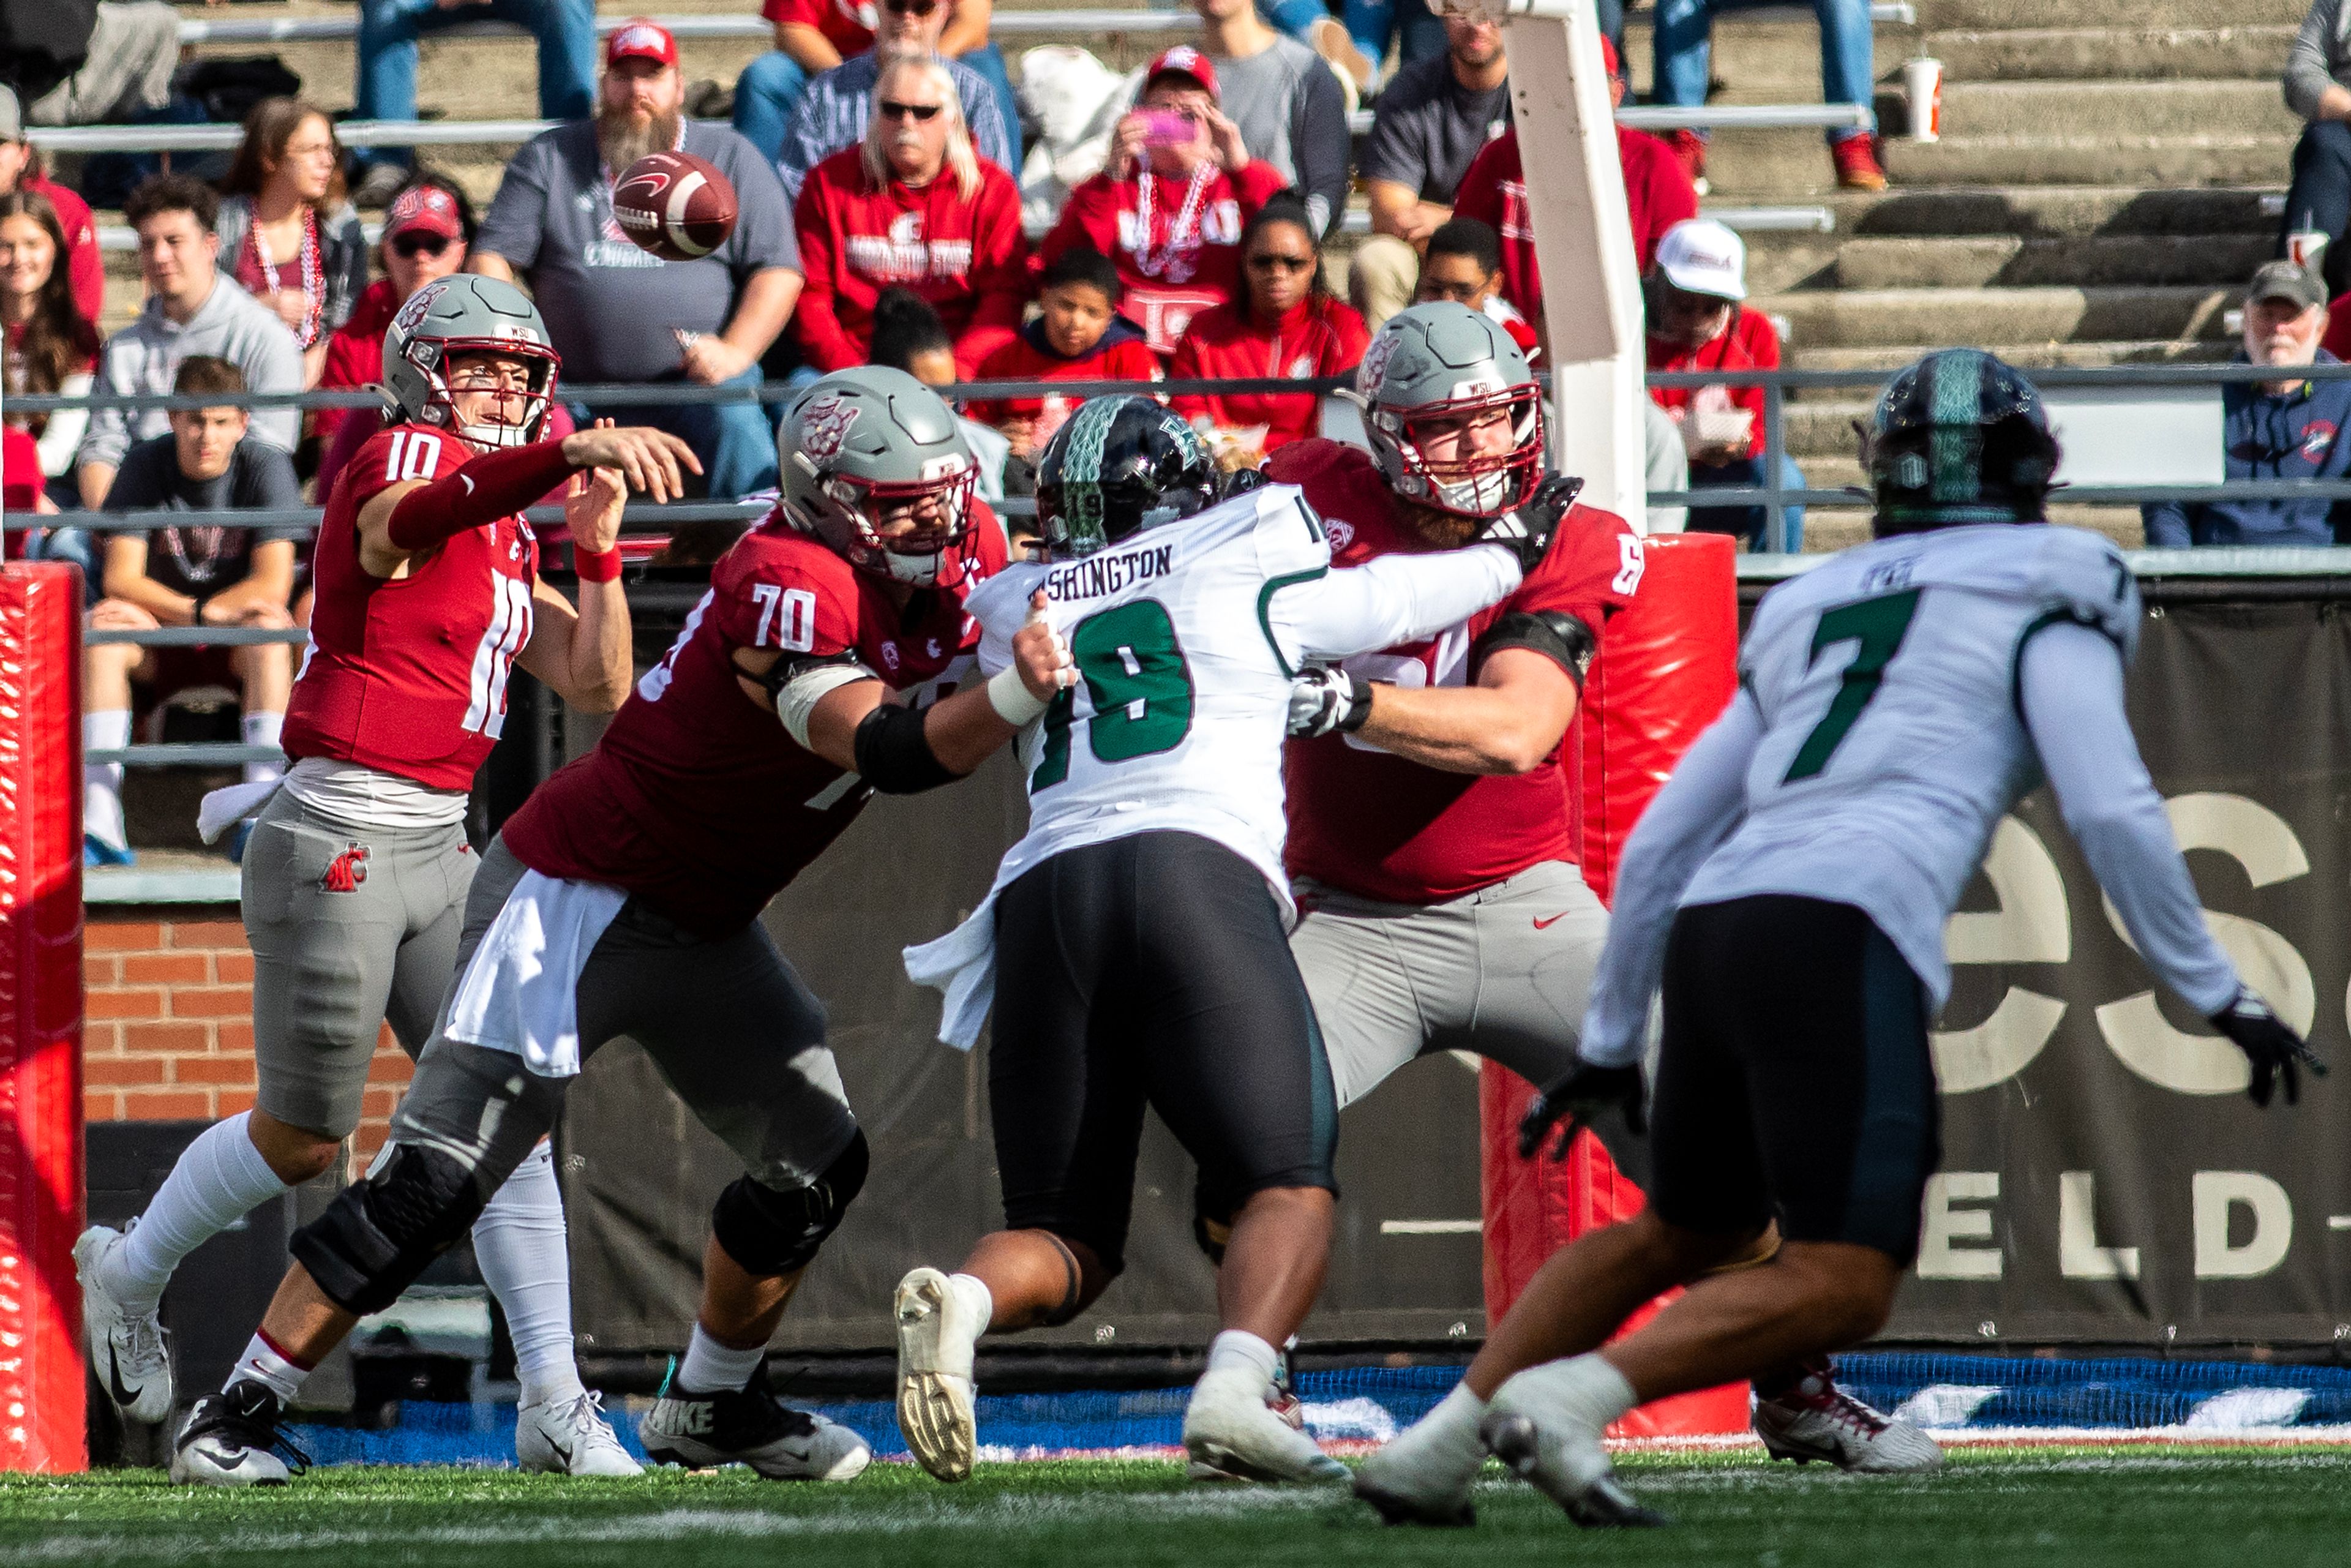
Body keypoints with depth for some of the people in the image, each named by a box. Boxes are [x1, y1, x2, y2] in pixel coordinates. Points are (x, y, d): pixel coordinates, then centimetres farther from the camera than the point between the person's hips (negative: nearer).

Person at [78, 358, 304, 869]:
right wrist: (191, 611, -23)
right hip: (161, 648, 1)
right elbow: (120, 578, -11)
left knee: (270, 626, -35)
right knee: (101, 624, -29)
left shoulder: (265, 467, -10)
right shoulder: (145, 466, -5)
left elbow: (273, 585, -17)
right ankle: (100, 822, -40)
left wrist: (207, 613, -25)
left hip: (238, 647, -1)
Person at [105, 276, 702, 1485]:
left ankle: (551, 1400, -1)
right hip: (341, 841, -8)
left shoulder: (508, 545, 16)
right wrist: (577, 454, -52)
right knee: (302, 1139, 3)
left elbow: (598, 689, 13)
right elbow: (417, 515, -36)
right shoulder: (398, 465, -9)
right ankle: (130, 1273, 28)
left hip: (441, 849, 8)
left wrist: (598, 548, -1)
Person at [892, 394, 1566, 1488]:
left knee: (1065, 1240, 10)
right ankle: (1234, 1392, -28)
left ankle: (959, 1301, -25)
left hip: (1043, 901, 3)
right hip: (1199, 872, -3)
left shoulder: (1019, 613, 25)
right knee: (1291, 1190, 1)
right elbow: (1397, 602, 30)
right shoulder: (1254, 570, 17)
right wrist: (1512, 547, 50)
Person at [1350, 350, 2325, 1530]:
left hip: (1712, 941, 7)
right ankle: (1568, 1402, -26)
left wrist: (1609, 1041, 34)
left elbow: (1658, 842, 27)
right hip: (1843, 943, -7)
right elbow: (2111, 810, -3)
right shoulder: (2045, 601, 10)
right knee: (1842, 1288, -8)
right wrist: (2217, 994, 4)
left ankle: (1438, 1442, 14)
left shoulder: (1806, 619, 28)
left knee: (1686, 1235, 26)